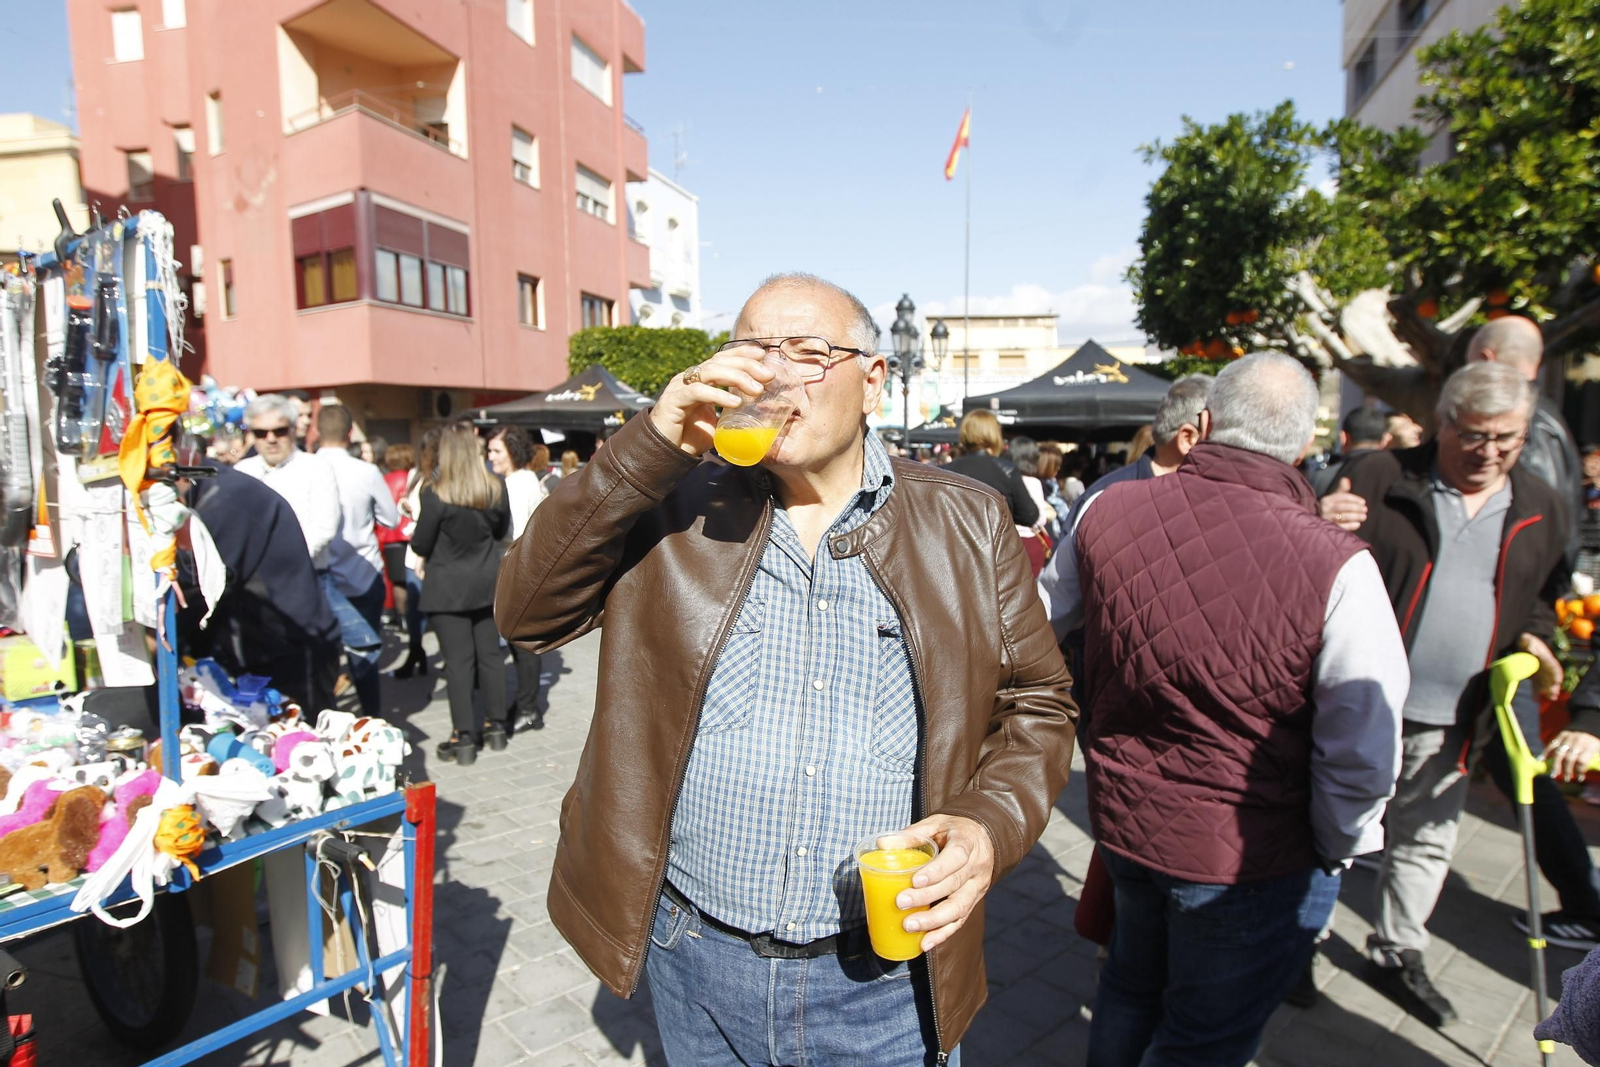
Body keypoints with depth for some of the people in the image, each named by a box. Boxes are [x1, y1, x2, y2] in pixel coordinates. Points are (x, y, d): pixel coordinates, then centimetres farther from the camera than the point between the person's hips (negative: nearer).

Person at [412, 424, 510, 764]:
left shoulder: (435, 494, -16)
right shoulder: (496, 489, -3)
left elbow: (421, 545, -8)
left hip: (448, 587, -4)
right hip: (488, 583, 4)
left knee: (458, 660, 0)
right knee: (490, 653, 13)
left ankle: (464, 738, 4)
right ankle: (497, 727, 21)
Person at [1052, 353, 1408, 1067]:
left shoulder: (1106, 511, -14)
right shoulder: (1336, 567, -25)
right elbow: (1363, 755, -18)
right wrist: (1338, 848, 2)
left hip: (1121, 818, 4)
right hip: (1248, 856, -3)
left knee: (1131, 986, 30)